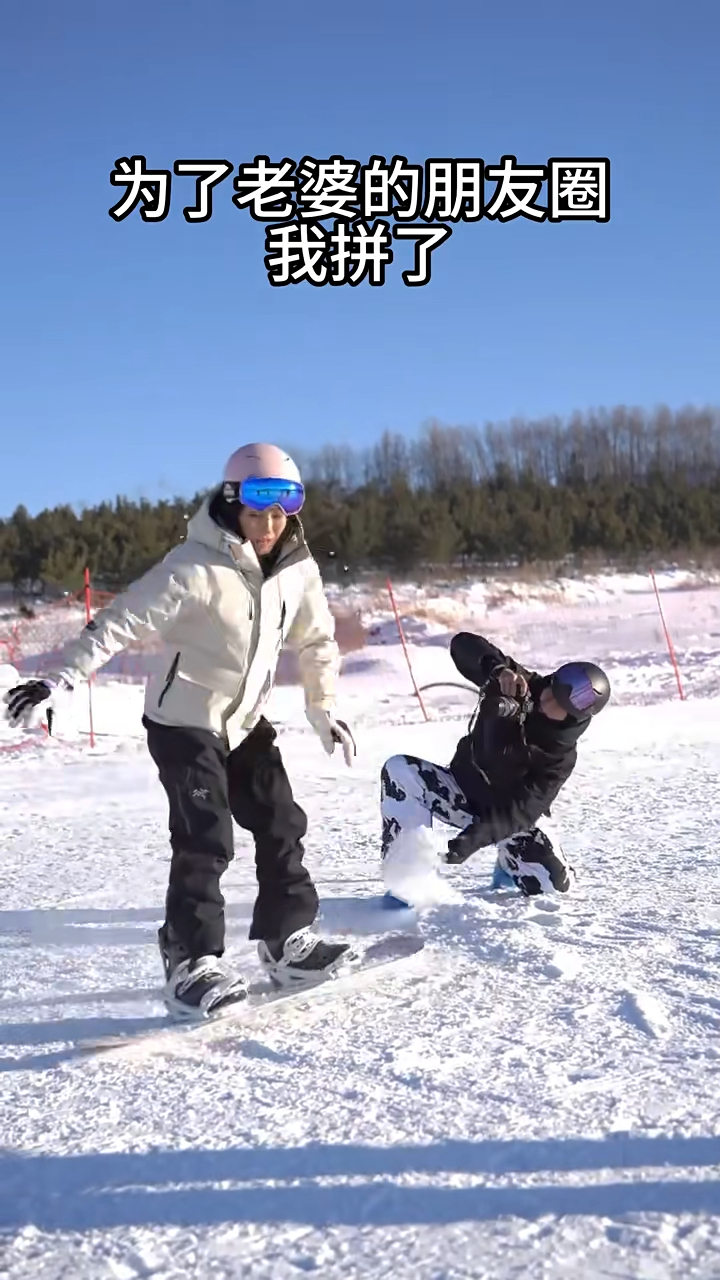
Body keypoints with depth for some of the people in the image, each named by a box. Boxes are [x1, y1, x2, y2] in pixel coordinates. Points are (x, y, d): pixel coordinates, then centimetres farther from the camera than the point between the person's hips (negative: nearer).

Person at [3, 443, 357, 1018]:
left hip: (246, 720, 7)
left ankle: (288, 939, 20)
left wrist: (325, 710, 10)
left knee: (281, 824, 7)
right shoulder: (197, 566, -24)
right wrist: (59, 680, -35)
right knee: (205, 839, -13)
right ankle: (192, 963, -4)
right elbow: (123, 620, -28)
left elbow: (317, 640, 10)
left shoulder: (298, 568, -5)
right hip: (184, 721, -7)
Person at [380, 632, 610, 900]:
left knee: (555, 883, -21)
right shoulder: (519, 687, -18)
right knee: (400, 770, -26)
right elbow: (463, 645, -25)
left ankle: (511, 862, 17)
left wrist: (477, 836, -47)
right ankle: (405, 877, -24)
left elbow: (521, 809, -32)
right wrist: (499, 669, -44)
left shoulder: (561, 756, -25)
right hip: (463, 790, 2)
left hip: (512, 816, -2)